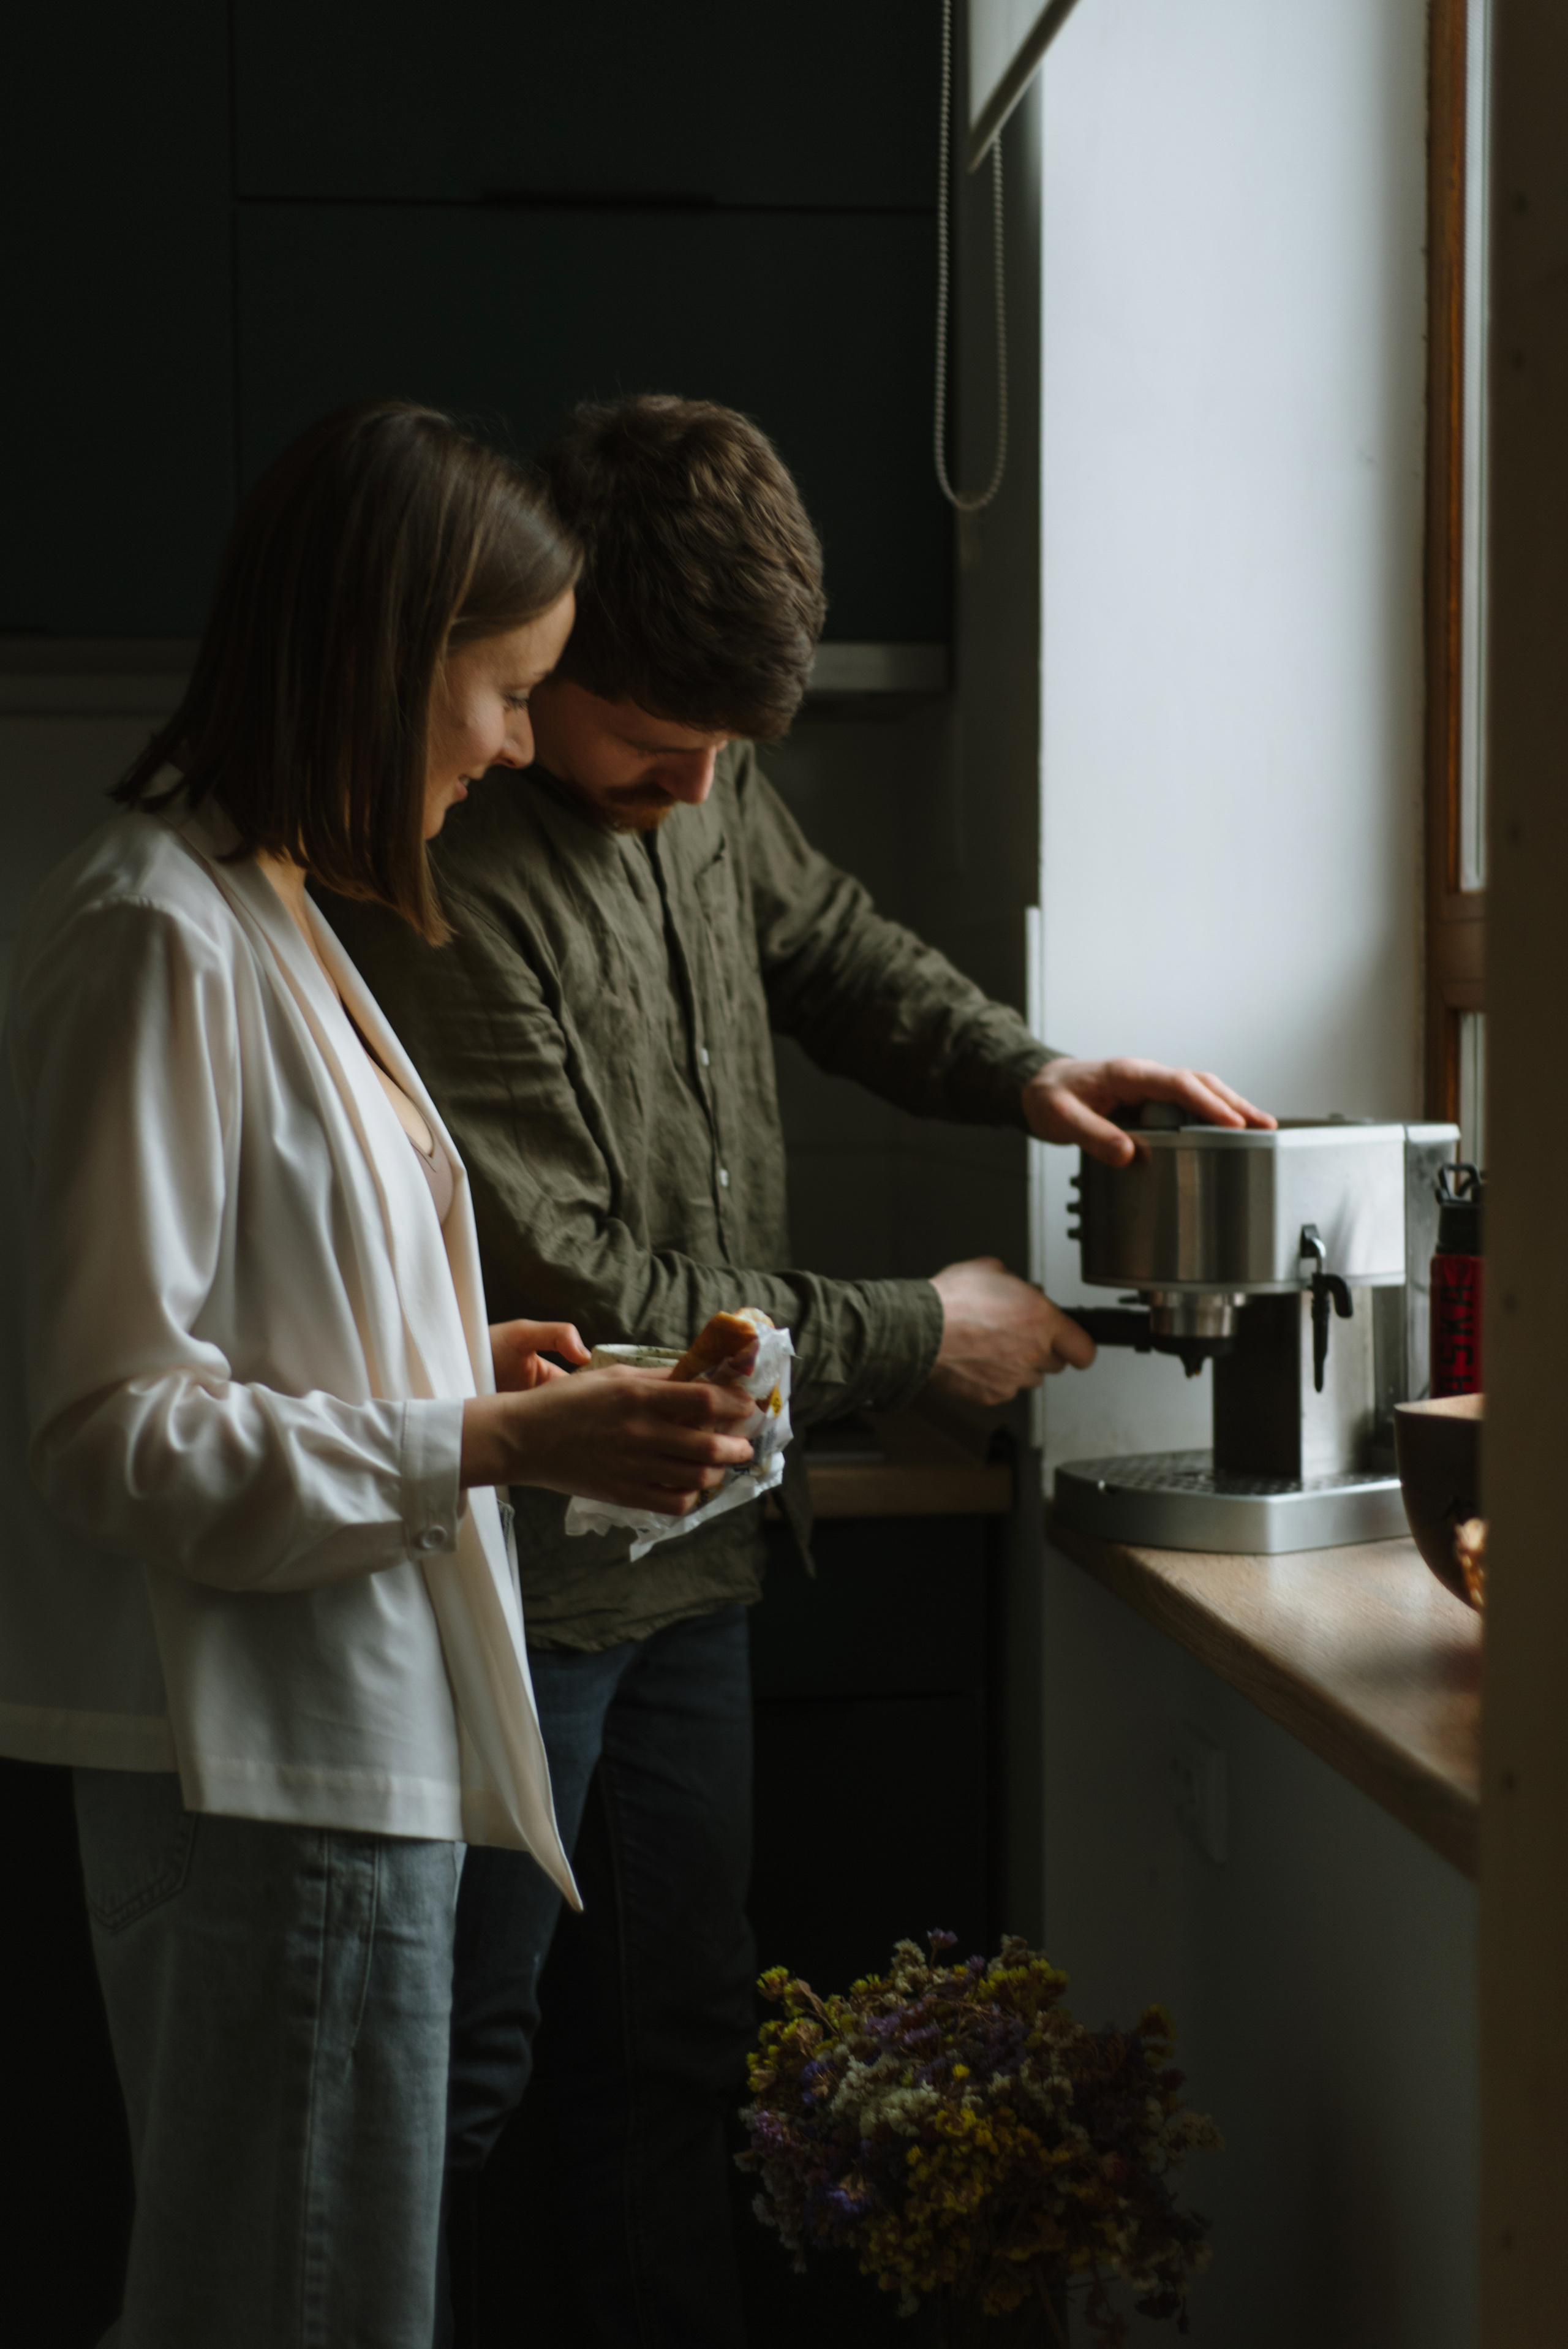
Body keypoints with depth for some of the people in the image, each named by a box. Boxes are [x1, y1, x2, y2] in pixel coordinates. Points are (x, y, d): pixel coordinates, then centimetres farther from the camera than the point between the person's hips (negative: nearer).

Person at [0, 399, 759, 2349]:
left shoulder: (255, 908, 13)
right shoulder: (159, 940, -18)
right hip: (267, 1767, -10)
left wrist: (456, 1369, 9)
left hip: (332, 1746, 10)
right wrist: (493, 1443, -23)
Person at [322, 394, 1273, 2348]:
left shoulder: (701, 780, 0)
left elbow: (830, 947, 20)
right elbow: (580, 1292, -23)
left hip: (688, 1541, 8)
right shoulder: (436, 883, -24)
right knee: (456, 2063, 6)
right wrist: (916, 1335, -14)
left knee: (678, 2036, 19)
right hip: (518, 1565, -8)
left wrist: (1020, 1070, 1)